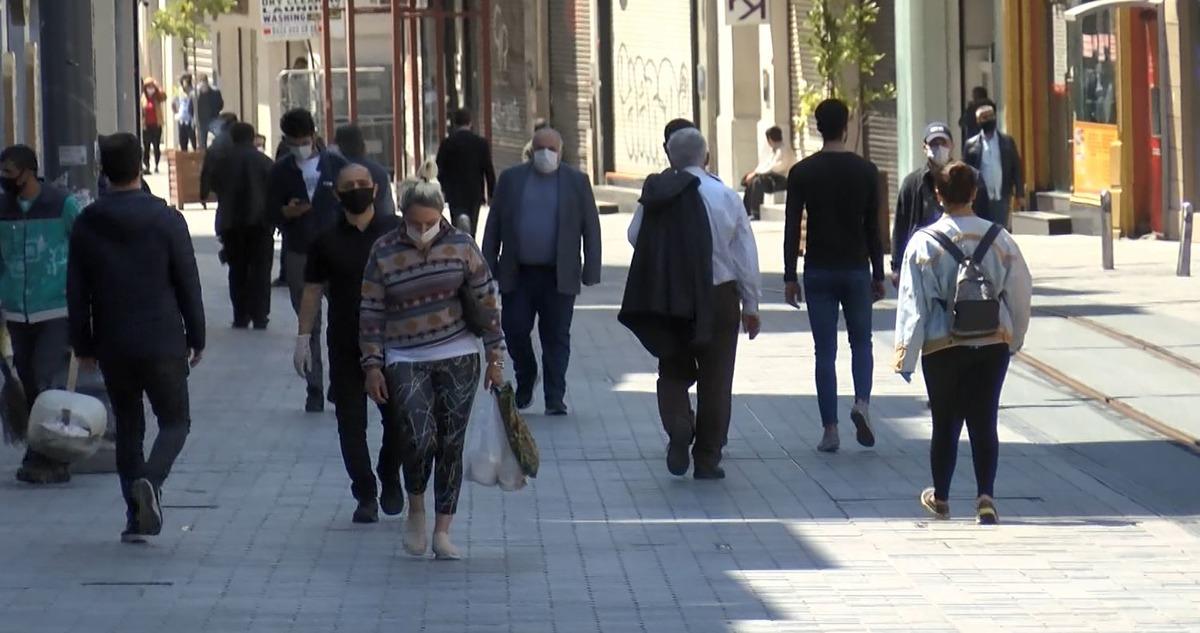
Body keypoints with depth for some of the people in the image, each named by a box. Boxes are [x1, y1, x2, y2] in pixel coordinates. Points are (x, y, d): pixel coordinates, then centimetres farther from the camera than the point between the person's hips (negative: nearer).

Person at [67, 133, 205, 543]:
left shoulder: (86, 226, 1)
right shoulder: (167, 220, -7)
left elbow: (76, 292, 4)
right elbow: (188, 285, -4)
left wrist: (83, 345, 13)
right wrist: (196, 338, 6)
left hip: (112, 345, 3)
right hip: (162, 343, -3)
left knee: (128, 427, 14)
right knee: (175, 421, 9)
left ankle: (136, 517, 10)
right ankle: (150, 480, -20)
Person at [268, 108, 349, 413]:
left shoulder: (336, 164, -1)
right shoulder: (281, 171, 4)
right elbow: (271, 213, 7)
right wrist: (287, 212, -16)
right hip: (299, 257, 2)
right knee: (308, 326, 5)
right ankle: (314, 390, 10)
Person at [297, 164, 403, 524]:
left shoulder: (395, 232, 0)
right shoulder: (327, 240, 3)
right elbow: (313, 290, 7)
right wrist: (303, 337, 1)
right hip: (345, 347, 1)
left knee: (397, 417, 1)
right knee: (351, 422, 1)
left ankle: (390, 480, 26)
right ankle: (365, 496, 8)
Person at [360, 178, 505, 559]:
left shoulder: (461, 245, 0)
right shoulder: (383, 253, -3)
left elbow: (487, 300, 4)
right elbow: (371, 314, 0)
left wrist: (495, 356, 1)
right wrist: (372, 366, -3)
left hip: (458, 359, 2)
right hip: (406, 362, -2)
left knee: (451, 444, 3)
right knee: (420, 439, -17)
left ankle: (442, 531, 12)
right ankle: (416, 511, 10)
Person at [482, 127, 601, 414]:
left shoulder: (576, 181, 4)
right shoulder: (511, 178, 8)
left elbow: (591, 228, 3)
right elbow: (494, 225, 9)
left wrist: (591, 271, -4)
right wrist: (488, 268, 3)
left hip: (559, 277, -2)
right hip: (518, 273, 2)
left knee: (556, 338, 0)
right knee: (515, 331, 0)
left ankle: (555, 399, 5)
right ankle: (525, 381, 26)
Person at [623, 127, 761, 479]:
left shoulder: (655, 197, -6)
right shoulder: (725, 196, -8)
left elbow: (635, 237, 6)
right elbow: (745, 255, -4)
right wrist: (750, 306, 5)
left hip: (667, 300, 1)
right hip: (719, 298, -1)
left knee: (673, 372, 17)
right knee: (715, 380, 9)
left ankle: (678, 431, -8)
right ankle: (707, 459, 11)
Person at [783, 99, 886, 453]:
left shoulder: (802, 173, -4)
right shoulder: (866, 171, -2)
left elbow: (792, 228, -5)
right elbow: (873, 228, 1)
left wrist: (790, 278, 0)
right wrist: (878, 276, 8)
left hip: (818, 273, 0)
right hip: (856, 270, 0)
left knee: (825, 351, 4)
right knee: (861, 342, 15)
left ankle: (830, 430, 1)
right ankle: (862, 403, -11)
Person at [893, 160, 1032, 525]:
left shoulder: (924, 242, -11)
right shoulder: (1000, 240, -3)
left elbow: (913, 304, -10)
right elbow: (1021, 294, 6)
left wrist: (906, 356, -5)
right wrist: (1015, 339, 21)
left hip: (942, 346, -1)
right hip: (993, 344, 1)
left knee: (945, 423, 12)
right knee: (984, 422, 6)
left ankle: (940, 498, 27)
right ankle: (985, 496, -8)